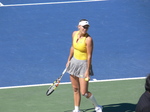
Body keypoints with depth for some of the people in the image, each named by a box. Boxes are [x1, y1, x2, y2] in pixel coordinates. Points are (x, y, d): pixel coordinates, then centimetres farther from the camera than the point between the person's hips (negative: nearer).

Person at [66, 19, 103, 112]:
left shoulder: (88, 39, -21)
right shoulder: (74, 34, -1)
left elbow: (89, 56, -20)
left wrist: (87, 71, -20)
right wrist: (69, 60, 19)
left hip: (84, 64, -6)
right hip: (74, 62, 6)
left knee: (84, 92, -6)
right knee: (75, 89, 13)